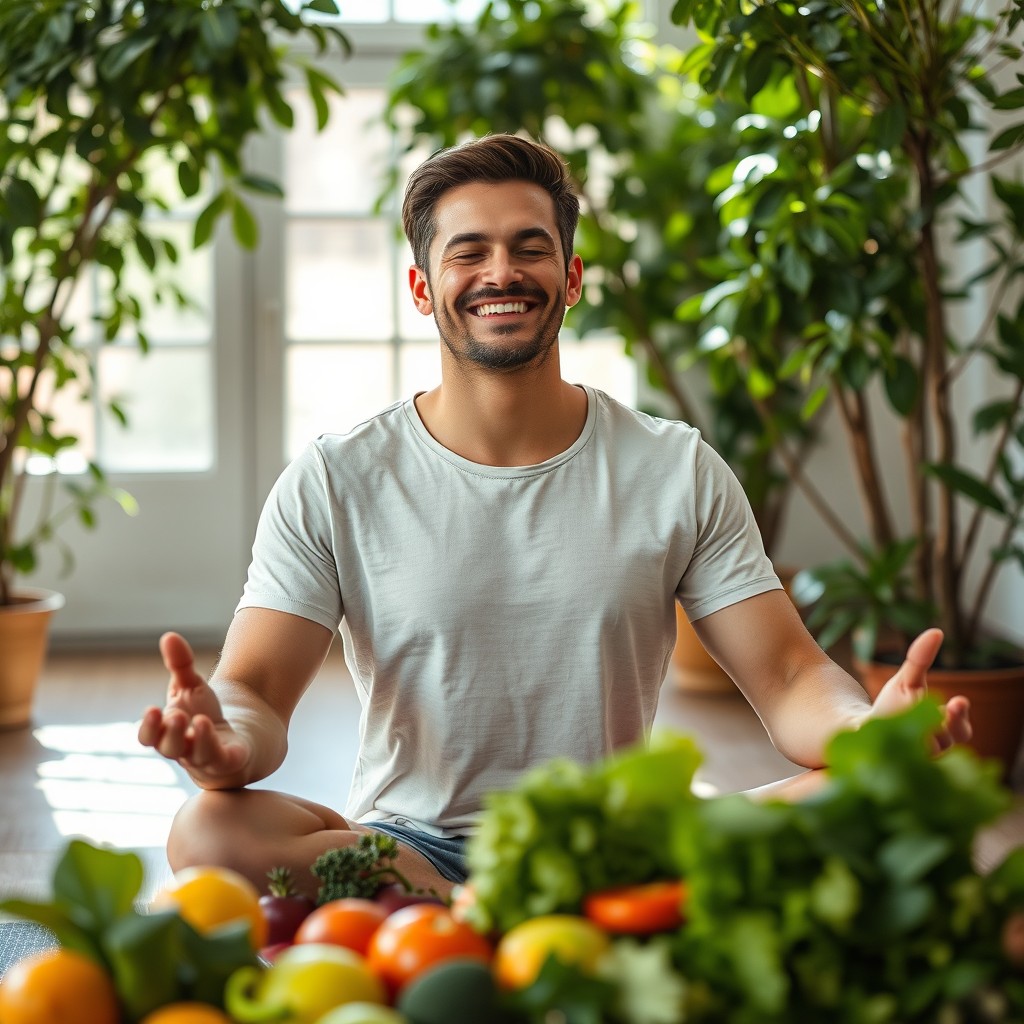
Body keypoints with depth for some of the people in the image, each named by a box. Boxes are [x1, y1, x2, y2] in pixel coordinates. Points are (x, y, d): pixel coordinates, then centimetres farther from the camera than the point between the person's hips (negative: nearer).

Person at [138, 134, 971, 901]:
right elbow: (256, 693, -6)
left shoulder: (677, 472, 4)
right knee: (209, 831, -31)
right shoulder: (332, 485, 1)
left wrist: (868, 733, -26)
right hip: (403, 845, -1)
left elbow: (788, 679, -1)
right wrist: (226, 741, -33)